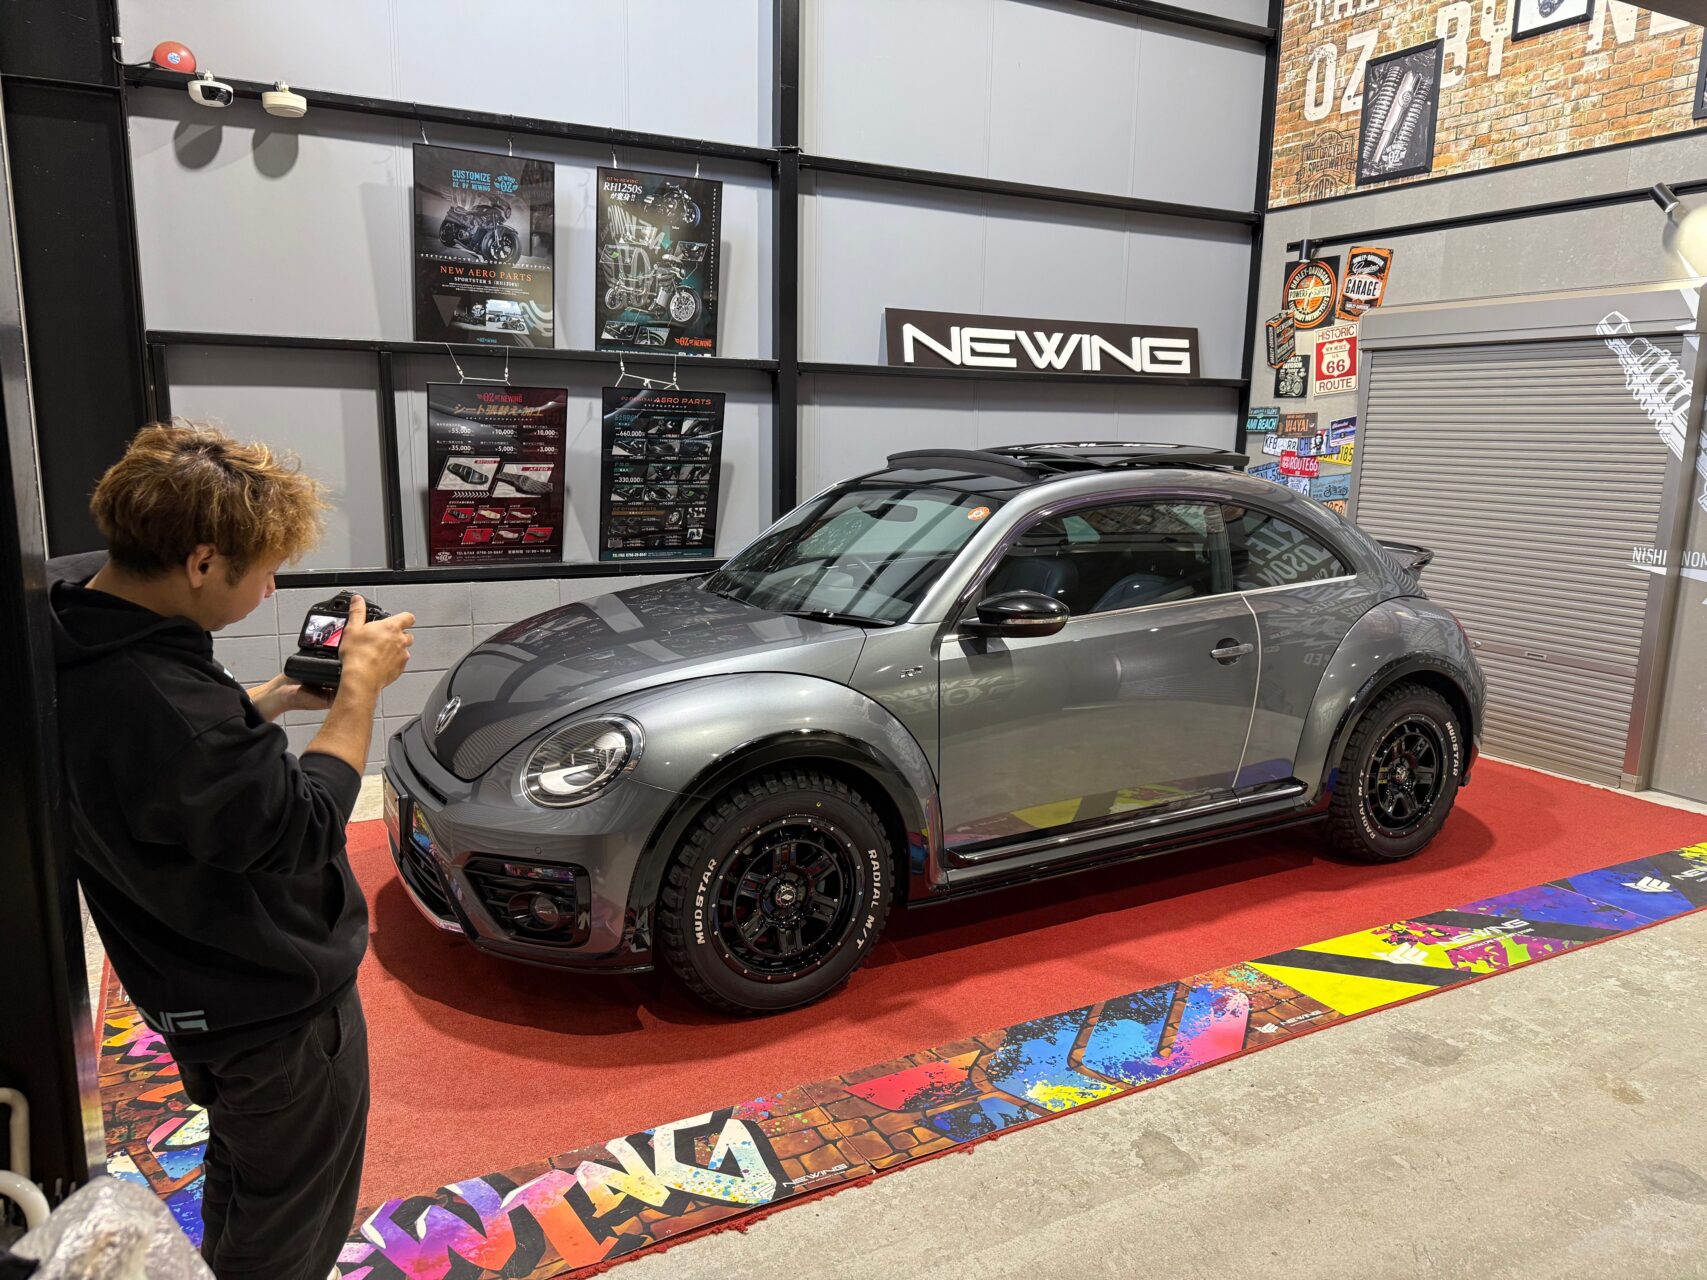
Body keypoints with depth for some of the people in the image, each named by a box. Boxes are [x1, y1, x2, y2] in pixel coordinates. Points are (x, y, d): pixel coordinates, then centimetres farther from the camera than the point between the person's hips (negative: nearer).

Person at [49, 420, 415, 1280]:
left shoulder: (85, 633, -8)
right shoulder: (155, 707, -39)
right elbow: (303, 828, -27)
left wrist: (280, 696, -1)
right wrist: (360, 686, -18)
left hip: (199, 981, 10)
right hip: (276, 1007, -10)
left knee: (241, 1179, 34)